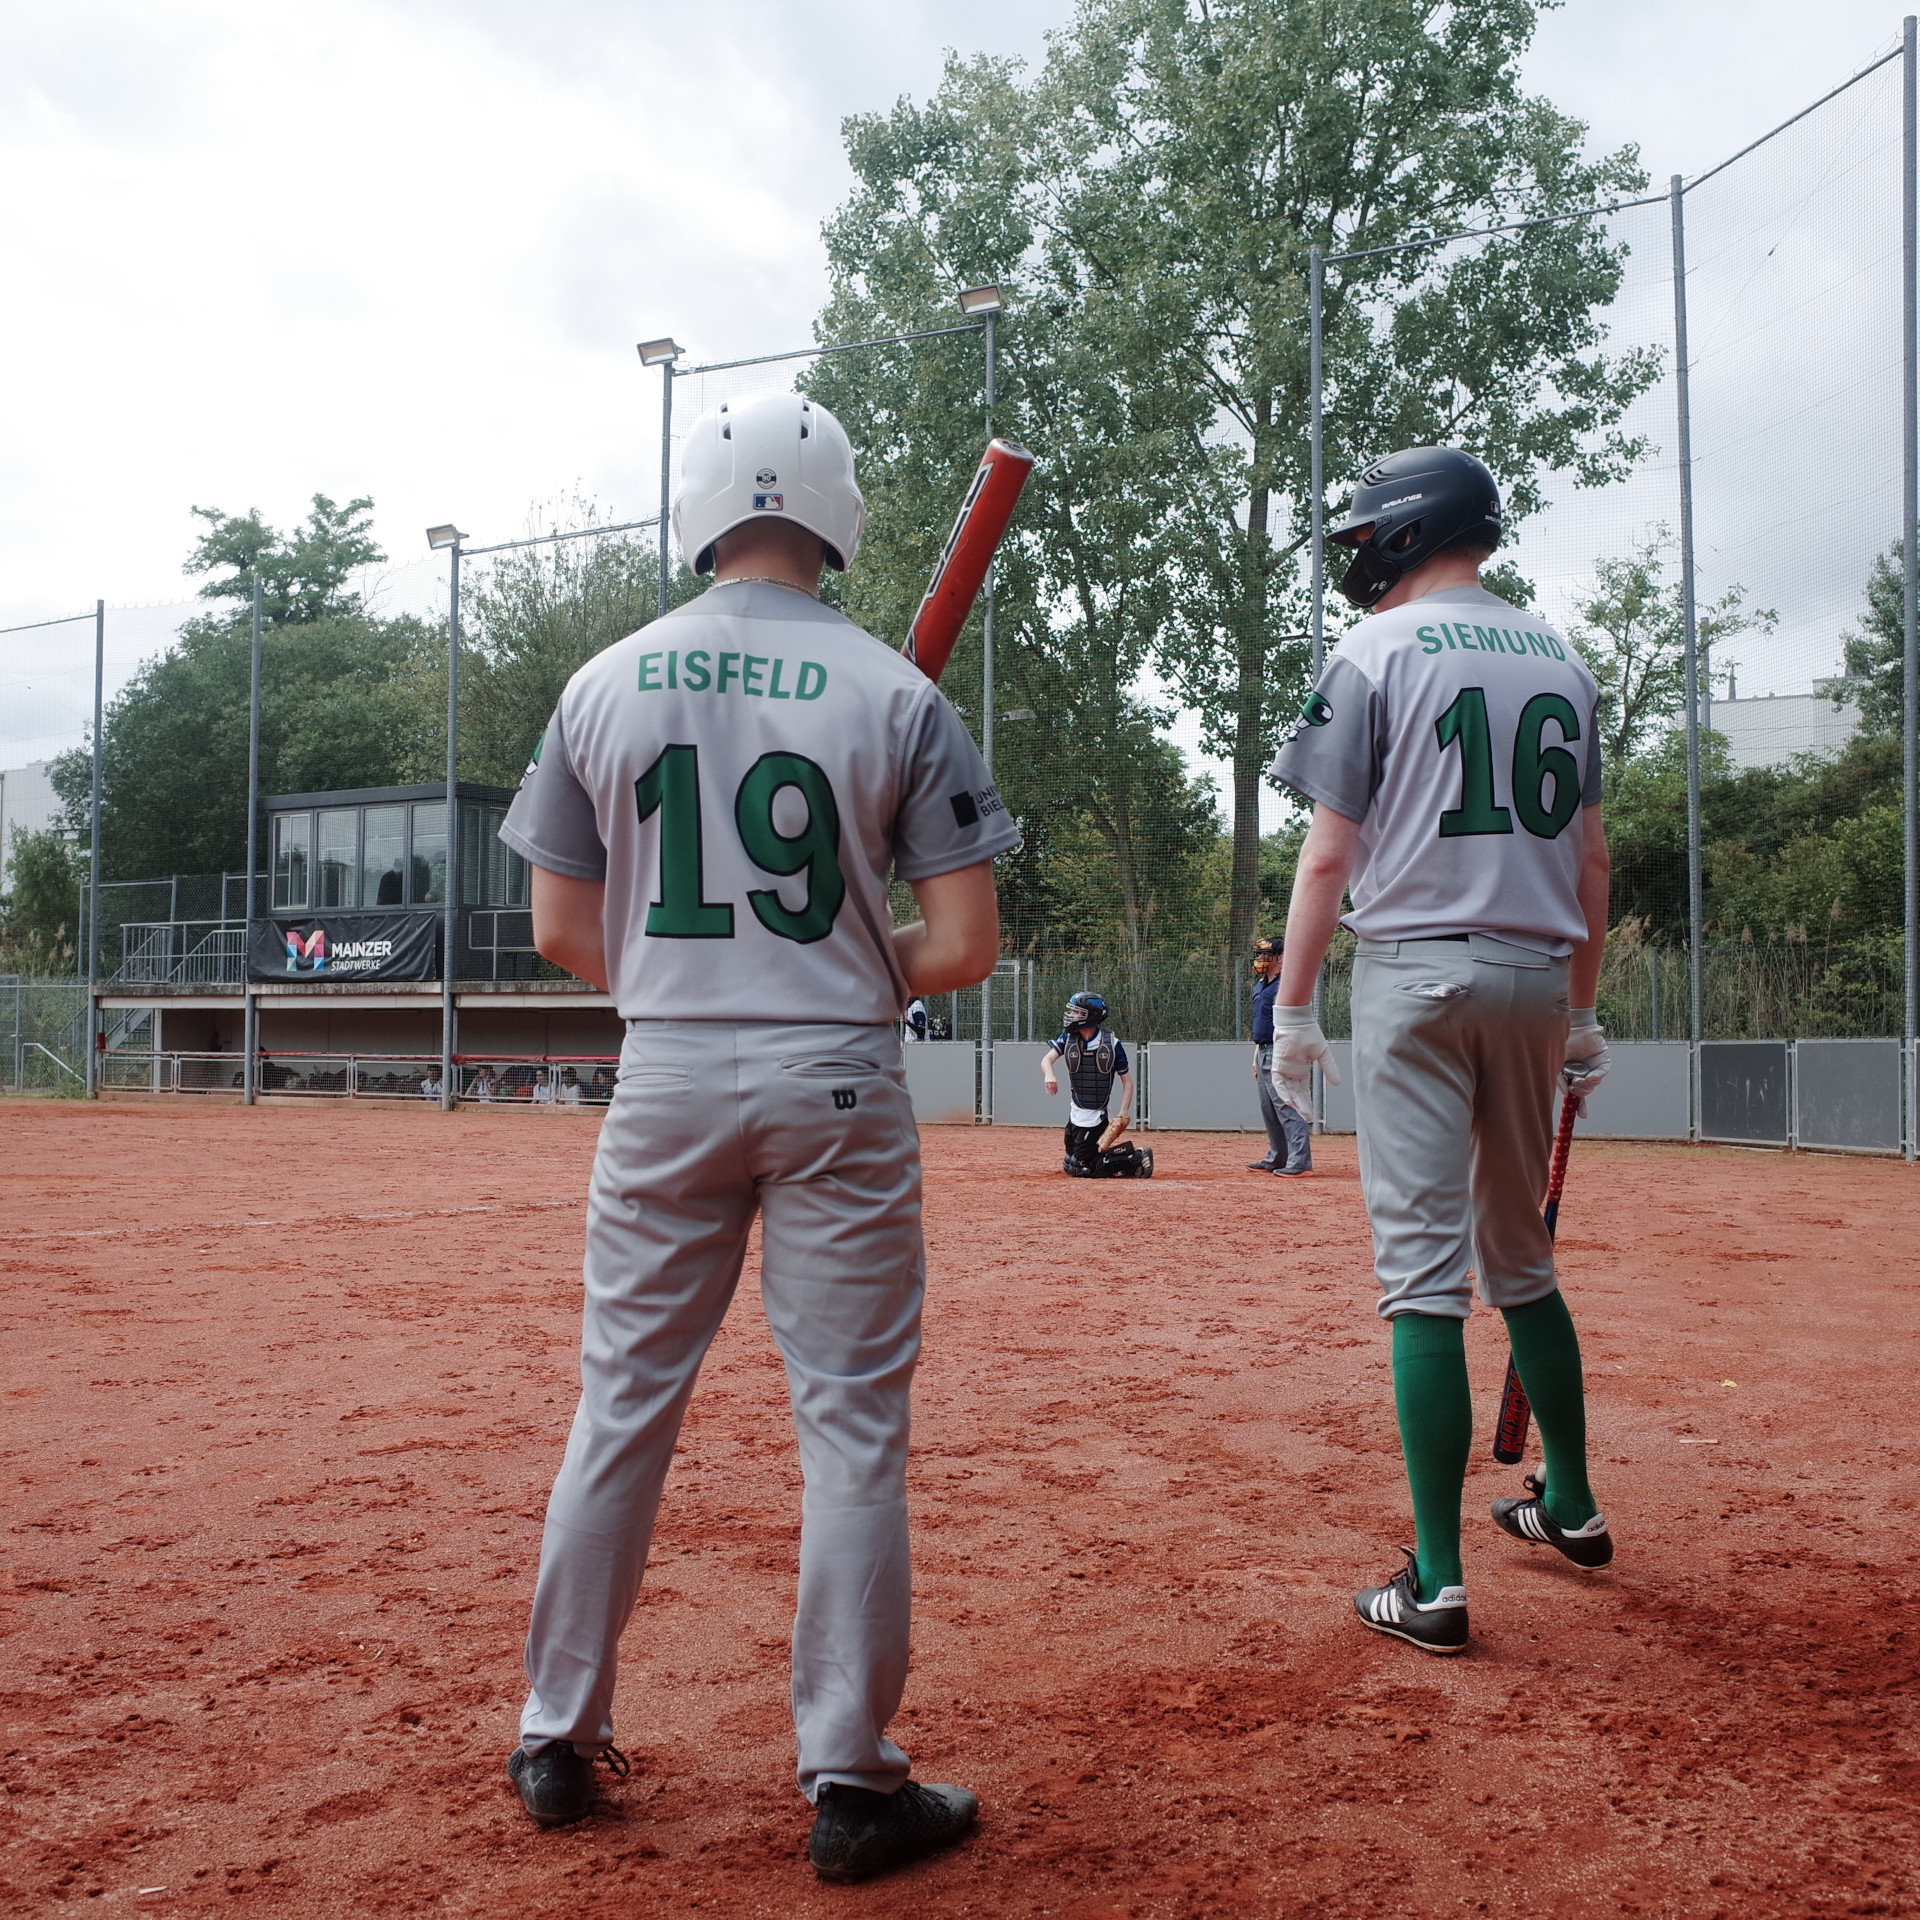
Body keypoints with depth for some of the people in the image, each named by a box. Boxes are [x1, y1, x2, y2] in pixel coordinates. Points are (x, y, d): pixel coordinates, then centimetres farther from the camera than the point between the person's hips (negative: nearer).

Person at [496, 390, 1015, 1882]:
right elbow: (966, 946, -8)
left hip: (665, 1079, 3)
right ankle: (850, 1782, 14)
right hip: (837, 1087, -2)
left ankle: (560, 1740, 26)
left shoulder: (606, 684, 2)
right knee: (852, 1426, 5)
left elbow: (562, 931, 4)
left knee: (623, 1408, 14)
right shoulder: (895, 695, -5)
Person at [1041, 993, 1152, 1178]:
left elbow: (1127, 1081, -5)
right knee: (1069, 1165, 13)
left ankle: (1136, 1160, 4)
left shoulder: (1112, 1043, -10)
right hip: (1075, 1113, 6)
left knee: (1078, 1168, -7)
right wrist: (1049, 1073, -39)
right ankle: (1129, 1153, 20)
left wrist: (1123, 1114, -16)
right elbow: (1047, 1059, -15)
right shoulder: (1067, 1038, 0)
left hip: (1095, 1117, -6)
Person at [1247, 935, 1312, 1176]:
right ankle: (1276, 1159, 22)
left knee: (1287, 1107, -13)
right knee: (1268, 1110, 15)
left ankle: (1300, 1162, -14)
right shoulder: (1260, 986, 17)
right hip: (1264, 1053, 11)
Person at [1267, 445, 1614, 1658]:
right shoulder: (1561, 661, 13)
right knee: (1521, 1259, 20)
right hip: (1535, 976, 6)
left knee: (1424, 1271, -6)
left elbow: (1329, 854, -9)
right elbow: (1591, 857, 13)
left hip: (1418, 968, -6)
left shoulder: (1378, 654, -4)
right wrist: (1583, 1017, 18)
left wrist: (1294, 1011, -3)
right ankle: (1571, 1508, 32)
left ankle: (1437, 1581, -6)